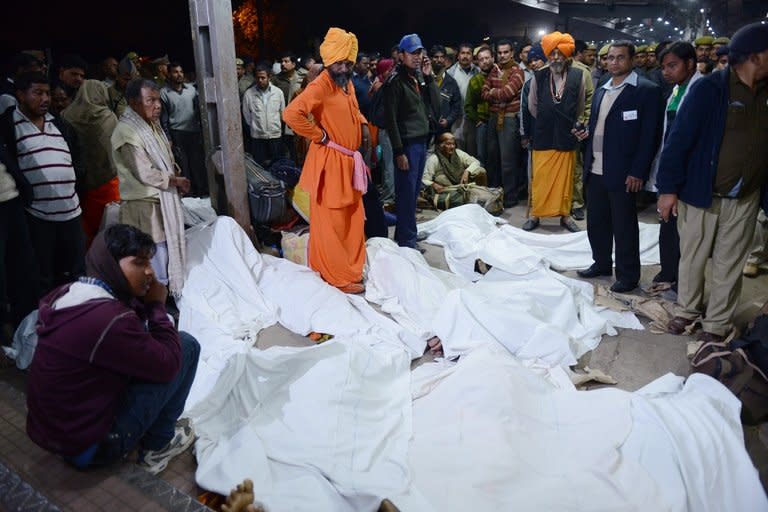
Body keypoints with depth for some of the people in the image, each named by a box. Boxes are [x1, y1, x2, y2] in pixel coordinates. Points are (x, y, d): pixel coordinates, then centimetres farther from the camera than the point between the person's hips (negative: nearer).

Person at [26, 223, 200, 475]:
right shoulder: (108, 318, -30)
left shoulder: (68, 293, -1)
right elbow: (168, 365, -19)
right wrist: (157, 305, -10)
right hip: (89, 447, -9)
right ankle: (158, 445, 8)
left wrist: (146, 304, -6)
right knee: (187, 345, -8)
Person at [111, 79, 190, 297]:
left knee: (168, 256, 14)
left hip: (164, 202, 9)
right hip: (145, 207, -9)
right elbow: (147, 174, -21)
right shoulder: (127, 132, -17)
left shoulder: (152, 125, 11)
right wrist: (177, 181, -8)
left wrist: (175, 180, 3)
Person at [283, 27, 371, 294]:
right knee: (332, 222, 1)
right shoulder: (320, 86, -18)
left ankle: (351, 268, 31)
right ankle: (338, 277, 11)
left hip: (349, 160, 9)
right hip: (329, 162, -9)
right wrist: (320, 136, -19)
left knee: (353, 219, 17)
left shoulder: (347, 83, 10)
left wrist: (363, 125, 11)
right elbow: (292, 114, -31)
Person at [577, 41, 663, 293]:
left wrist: (637, 172, -15)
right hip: (595, 171, 7)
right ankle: (602, 263, 33)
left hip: (623, 173, -7)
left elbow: (650, 135, -11)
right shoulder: (601, 91, 15)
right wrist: (587, 133, 6)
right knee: (596, 222, 15)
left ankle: (628, 275, 16)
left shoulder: (647, 90, -6)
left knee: (624, 225, 2)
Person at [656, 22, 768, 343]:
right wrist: (668, 187, -15)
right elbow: (679, 138, -12)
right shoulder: (710, 88, -11)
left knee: (729, 266, 11)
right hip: (701, 192, -3)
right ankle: (688, 310, 32)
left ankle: (717, 323, 25)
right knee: (692, 258, 12)